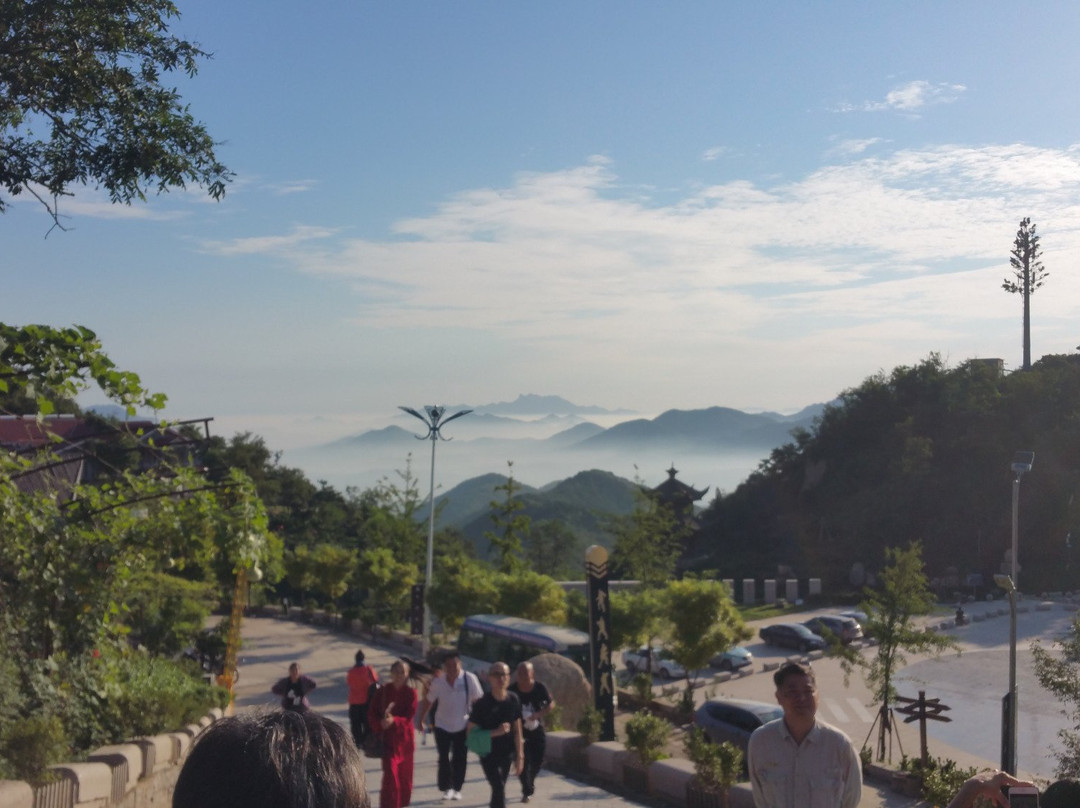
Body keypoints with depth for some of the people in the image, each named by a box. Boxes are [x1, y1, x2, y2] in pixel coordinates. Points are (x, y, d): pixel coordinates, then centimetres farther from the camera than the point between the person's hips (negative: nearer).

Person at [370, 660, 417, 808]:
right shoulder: (382, 691, -2)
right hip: (387, 738, -2)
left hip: (405, 738, 2)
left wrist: (394, 721, -28)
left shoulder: (411, 693, -4)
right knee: (390, 773, -12)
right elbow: (372, 712, -2)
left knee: (405, 775, 13)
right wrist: (380, 724, -22)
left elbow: (410, 717, -10)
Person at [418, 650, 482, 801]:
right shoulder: (438, 682, -9)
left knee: (459, 759, 4)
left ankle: (457, 788, 17)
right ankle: (447, 788, 15)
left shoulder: (470, 679, -15)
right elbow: (428, 701, 3)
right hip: (442, 726, 1)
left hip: (462, 726, -1)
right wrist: (421, 719, 4)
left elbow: (477, 700, -8)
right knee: (444, 759, 3)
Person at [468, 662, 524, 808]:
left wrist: (520, 756, 0)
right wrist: (496, 732, -23)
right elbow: (471, 732, -12)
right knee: (499, 789, -13)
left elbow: (517, 730, 3)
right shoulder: (483, 703, -14)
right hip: (488, 754, -4)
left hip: (507, 754, 4)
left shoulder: (513, 700, -4)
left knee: (499, 790, 14)